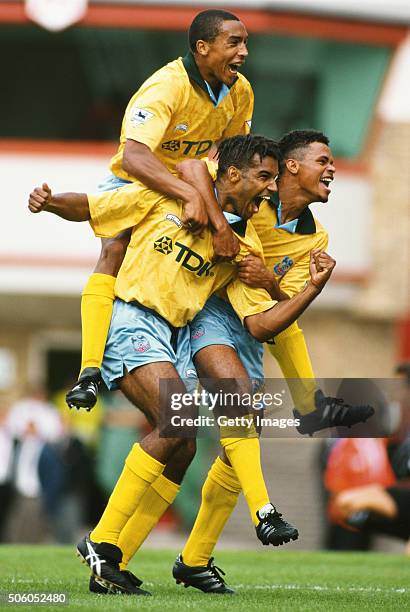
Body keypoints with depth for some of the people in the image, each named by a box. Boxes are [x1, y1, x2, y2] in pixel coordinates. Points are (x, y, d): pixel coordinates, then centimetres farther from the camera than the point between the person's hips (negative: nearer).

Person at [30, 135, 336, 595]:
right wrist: (49, 201, -14)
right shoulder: (166, 197, 0)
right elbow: (87, 208, 7)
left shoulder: (245, 246, 11)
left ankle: (110, 564, 4)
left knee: (181, 450, -6)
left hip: (175, 338, 6)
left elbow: (261, 325, 4)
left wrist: (313, 288, -6)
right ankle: (101, 541, -19)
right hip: (129, 321, -6)